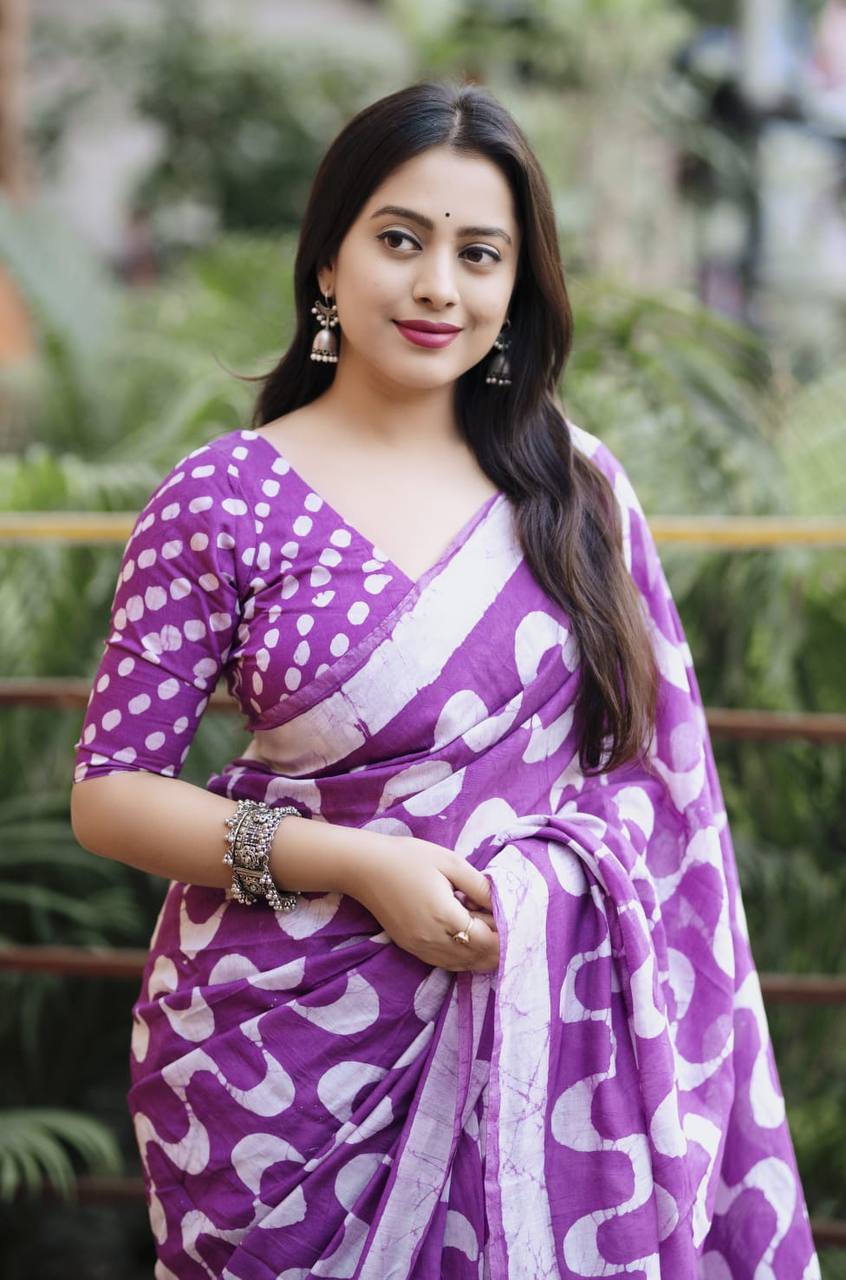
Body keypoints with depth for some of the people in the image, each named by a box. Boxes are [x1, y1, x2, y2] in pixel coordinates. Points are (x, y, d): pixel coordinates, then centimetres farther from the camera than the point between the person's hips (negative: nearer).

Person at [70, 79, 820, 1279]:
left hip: (544, 1038, 2)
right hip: (293, 1050, -2)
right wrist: (356, 865, -16)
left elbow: (662, 766, 8)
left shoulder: (578, 487, 4)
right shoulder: (221, 500, -6)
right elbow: (110, 793, -6)